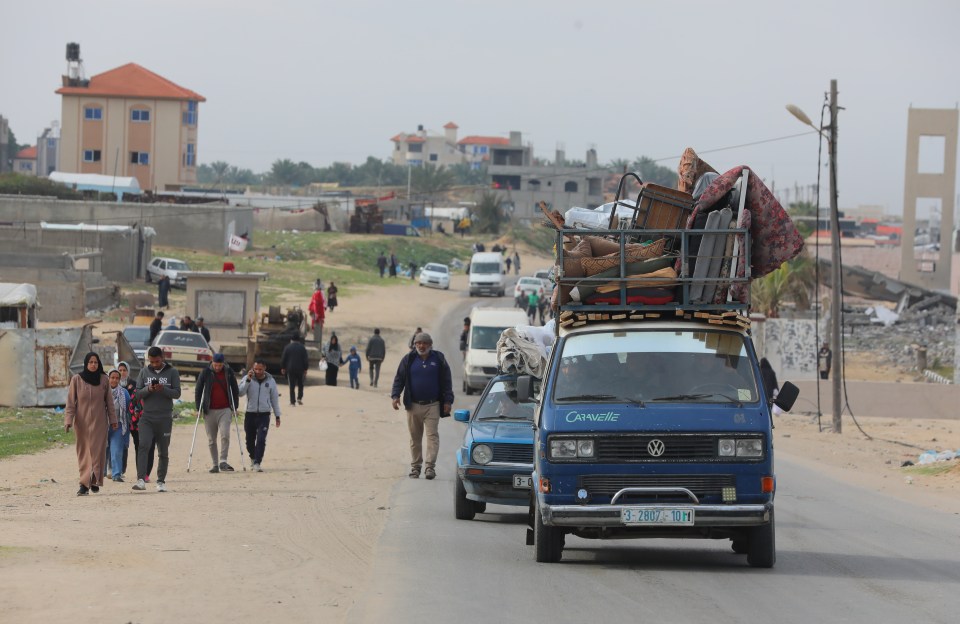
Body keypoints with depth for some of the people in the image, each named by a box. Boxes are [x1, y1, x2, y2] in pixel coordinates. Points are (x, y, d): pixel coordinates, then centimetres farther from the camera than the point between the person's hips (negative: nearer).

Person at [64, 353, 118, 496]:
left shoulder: (104, 380, 3)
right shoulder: (76, 379, -1)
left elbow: (109, 401, 9)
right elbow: (70, 402, -1)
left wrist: (113, 419, 9)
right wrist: (68, 420, -9)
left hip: (99, 422, 1)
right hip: (82, 421, 0)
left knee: (97, 452, -6)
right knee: (84, 453, 1)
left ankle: (89, 483, -6)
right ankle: (85, 484, 4)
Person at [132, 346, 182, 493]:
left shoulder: (172, 372, 3)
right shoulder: (144, 372, 9)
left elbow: (177, 393, -3)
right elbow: (138, 393, 6)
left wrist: (163, 389, -20)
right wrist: (148, 389, -14)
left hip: (165, 418, 0)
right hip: (147, 417, 1)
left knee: (163, 452, 5)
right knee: (143, 446, -16)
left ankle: (161, 481, 13)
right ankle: (141, 479, -22)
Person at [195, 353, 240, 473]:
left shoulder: (229, 372, 3)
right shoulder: (205, 373, 0)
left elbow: (235, 390, 11)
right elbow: (198, 390, 5)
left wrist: (235, 407, 5)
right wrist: (199, 408, 0)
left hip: (225, 410, -1)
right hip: (209, 411, 1)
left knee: (225, 435, -17)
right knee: (211, 439, 3)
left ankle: (223, 462, -13)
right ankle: (215, 464, 10)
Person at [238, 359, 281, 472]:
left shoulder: (270, 381, 3)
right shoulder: (247, 379, 0)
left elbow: (274, 399, 9)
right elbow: (240, 392, -14)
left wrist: (277, 416, 10)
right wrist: (248, 380, -23)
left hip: (264, 415, -1)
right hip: (250, 414, 1)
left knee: (261, 440, -14)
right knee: (250, 440, 10)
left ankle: (257, 463, -14)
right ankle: (253, 458, 34)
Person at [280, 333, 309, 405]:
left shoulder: (287, 347, -2)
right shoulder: (302, 348, -1)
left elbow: (283, 359, 1)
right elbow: (305, 359, -1)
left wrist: (282, 368, 13)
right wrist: (305, 369, 6)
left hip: (290, 369, 0)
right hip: (300, 369, 0)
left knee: (292, 386, 2)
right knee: (300, 384, 17)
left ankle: (292, 401, -1)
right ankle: (299, 397, 3)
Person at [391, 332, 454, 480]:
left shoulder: (438, 359, 4)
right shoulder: (409, 360, 6)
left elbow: (447, 381, 6)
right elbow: (399, 378, 8)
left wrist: (448, 401, 0)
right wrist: (395, 395, -6)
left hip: (432, 406, -1)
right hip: (413, 406, 1)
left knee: (432, 435, -10)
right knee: (415, 437, 7)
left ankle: (430, 466, -12)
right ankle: (415, 466, 15)